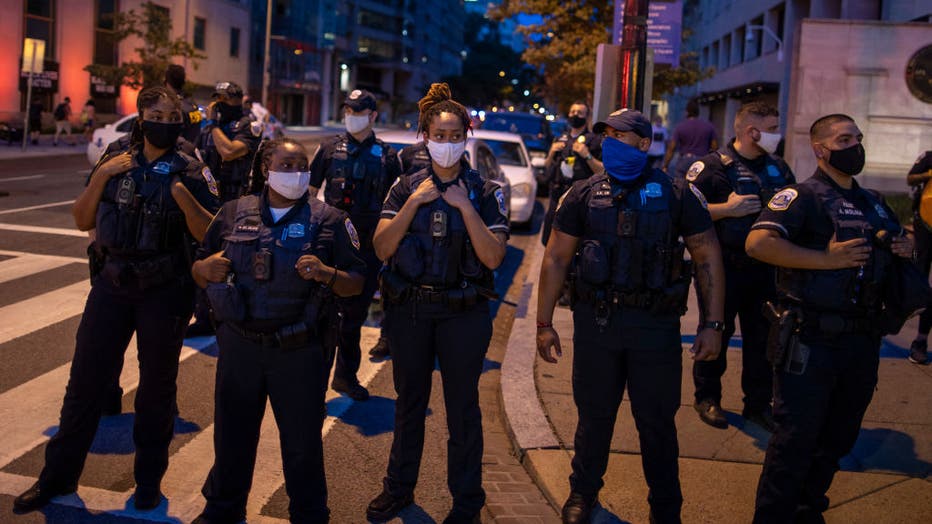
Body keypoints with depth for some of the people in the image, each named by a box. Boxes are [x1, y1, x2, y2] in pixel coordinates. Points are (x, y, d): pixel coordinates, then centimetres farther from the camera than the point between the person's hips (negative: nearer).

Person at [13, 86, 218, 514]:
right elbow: (83, 221, 4)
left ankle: (149, 478, 24)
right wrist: (101, 177, -10)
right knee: (85, 380, 6)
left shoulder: (188, 171, -4)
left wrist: (186, 199, -25)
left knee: (157, 385, 9)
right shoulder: (115, 164, 6)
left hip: (164, 291, -2)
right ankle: (58, 475, 21)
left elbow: (208, 234, -9)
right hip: (111, 286, 3)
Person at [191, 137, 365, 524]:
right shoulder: (233, 213, 5)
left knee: (303, 440, 8)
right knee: (232, 433, 17)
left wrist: (325, 273, -21)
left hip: (297, 350, -2)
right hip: (239, 343, 3)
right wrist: (208, 269, -12)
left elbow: (356, 282, -2)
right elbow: (198, 272, 11)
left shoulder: (328, 220, -2)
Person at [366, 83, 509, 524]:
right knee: (409, 401, 16)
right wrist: (415, 202, -14)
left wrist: (465, 206, -18)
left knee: (462, 407, 6)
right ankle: (399, 487, 33)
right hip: (409, 308, 2)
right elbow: (382, 248, -6)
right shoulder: (406, 188, 4)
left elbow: (493, 257, -13)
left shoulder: (485, 193, -2)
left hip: (463, 312, -2)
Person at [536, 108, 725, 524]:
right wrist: (544, 323, 1)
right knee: (594, 415, 13)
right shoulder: (584, 194, 2)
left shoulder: (678, 194, -1)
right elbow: (556, 259, 4)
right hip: (596, 319, 1)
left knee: (657, 421, 8)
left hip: (657, 323, -1)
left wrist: (712, 324, -4)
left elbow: (708, 258, 1)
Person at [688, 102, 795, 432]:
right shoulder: (712, 166, -8)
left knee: (762, 337, 11)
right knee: (716, 334, 7)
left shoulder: (779, 168, 11)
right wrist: (726, 209, -21)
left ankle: (758, 404, 23)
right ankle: (708, 397, 24)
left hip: (766, 268, 5)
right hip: (724, 268, -5)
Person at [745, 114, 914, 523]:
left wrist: (904, 249, 7)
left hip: (862, 342, 8)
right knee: (796, 439, -2)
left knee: (837, 439, 17)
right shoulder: (804, 196, -8)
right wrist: (826, 259, -23)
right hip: (812, 342, -7)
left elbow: (895, 242, 32)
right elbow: (758, 243, -23)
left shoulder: (873, 202, 17)